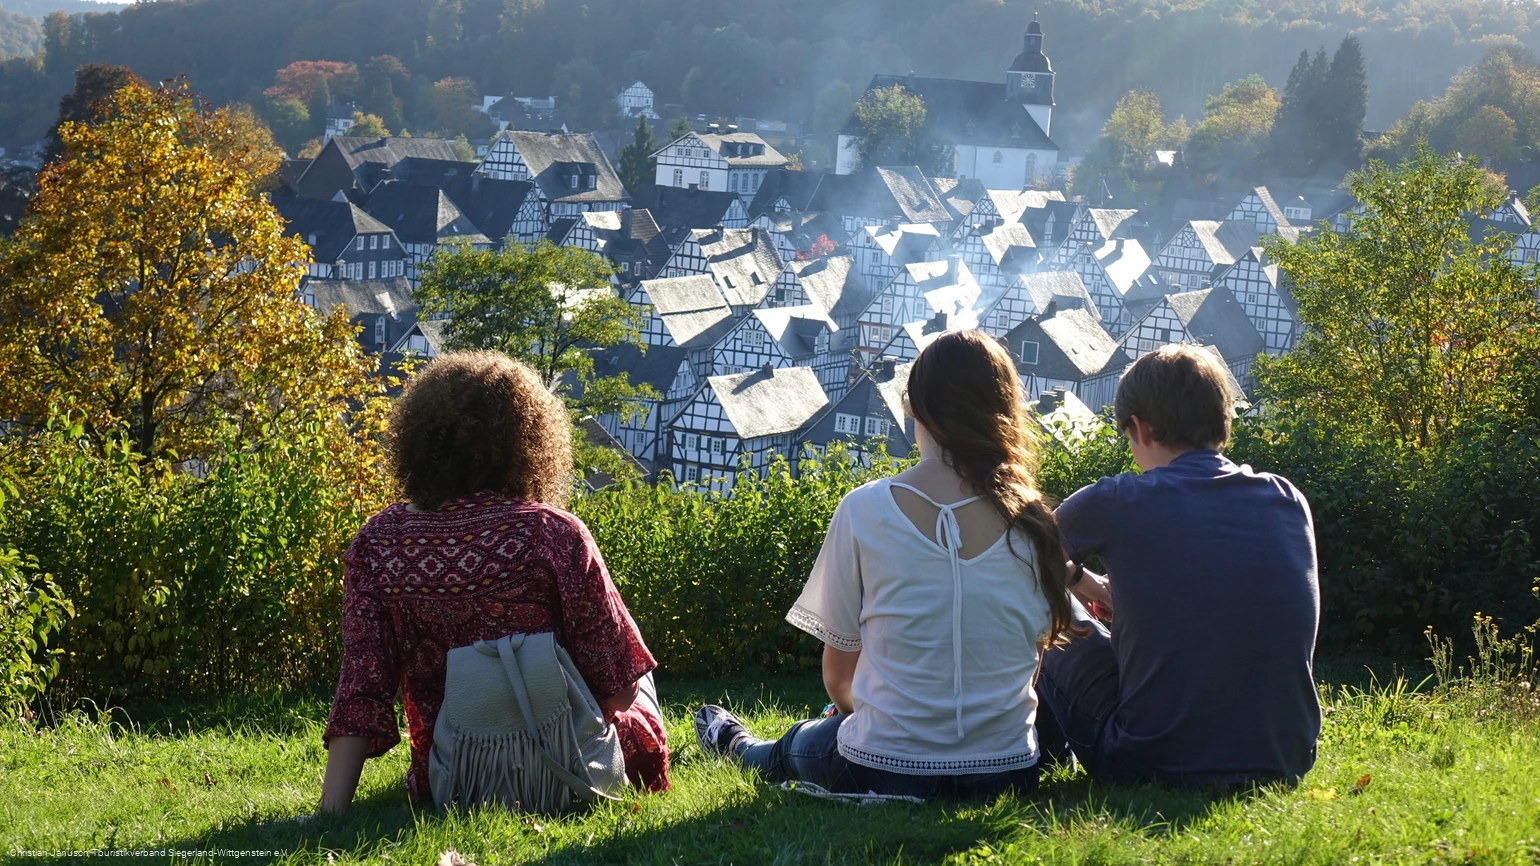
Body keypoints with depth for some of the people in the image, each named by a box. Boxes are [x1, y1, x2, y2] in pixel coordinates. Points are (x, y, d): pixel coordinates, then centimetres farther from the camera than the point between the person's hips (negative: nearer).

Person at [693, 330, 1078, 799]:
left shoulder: (865, 510, -12)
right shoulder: (1031, 520, -7)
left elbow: (837, 677, -3)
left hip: (884, 775, -3)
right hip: (1009, 774, 3)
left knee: (792, 749, 33)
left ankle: (736, 746, 64)